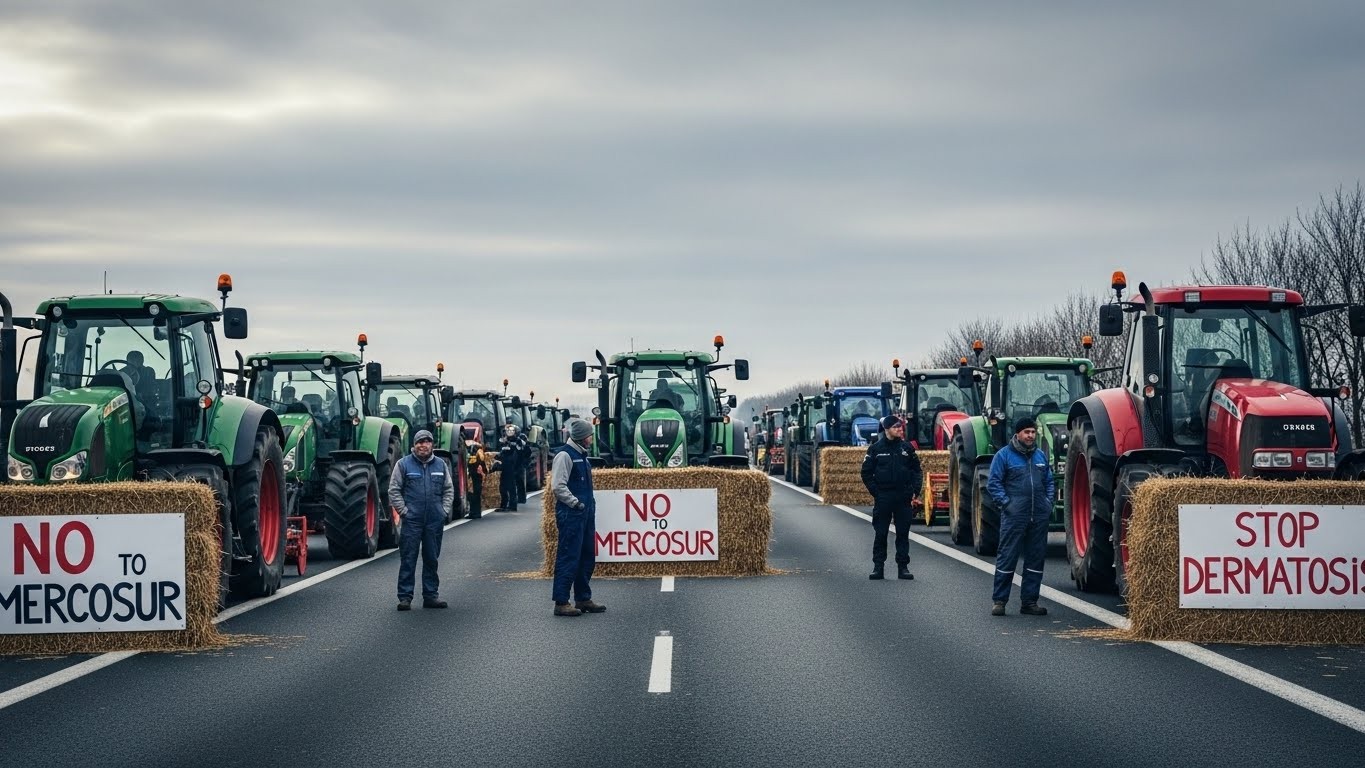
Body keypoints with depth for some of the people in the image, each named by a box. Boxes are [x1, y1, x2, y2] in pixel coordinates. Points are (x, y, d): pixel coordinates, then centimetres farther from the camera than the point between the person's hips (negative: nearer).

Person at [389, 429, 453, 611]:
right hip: (412, 521, -4)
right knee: (408, 560, -3)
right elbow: (393, 490, -1)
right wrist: (404, 511, -7)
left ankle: (431, 595, 17)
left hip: (435, 521, 4)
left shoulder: (440, 465, 10)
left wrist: (443, 510, 5)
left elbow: (449, 489, 17)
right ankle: (405, 597, 0)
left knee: (432, 559, 10)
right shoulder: (404, 464, -1)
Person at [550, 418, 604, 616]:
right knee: (568, 558, -8)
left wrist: (588, 504, 13)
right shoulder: (565, 456, -13)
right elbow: (558, 486, -19)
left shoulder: (581, 455, 16)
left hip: (585, 514, 10)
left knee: (587, 556, 14)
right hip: (570, 514, -10)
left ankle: (583, 598, 23)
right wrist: (576, 503, -16)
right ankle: (561, 602, -5)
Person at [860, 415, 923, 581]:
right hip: (883, 497, -2)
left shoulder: (907, 448, 6)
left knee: (903, 533, 4)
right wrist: (875, 492, -5)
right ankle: (878, 567, 6)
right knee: (880, 533, 1)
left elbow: (917, 470, 12)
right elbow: (866, 473, 3)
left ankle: (903, 567, 9)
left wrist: (914, 490, 0)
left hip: (903, 497, 2)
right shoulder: (875, 448, 0)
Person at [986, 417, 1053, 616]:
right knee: (1007, 557, -5)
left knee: (1036, 559, 7)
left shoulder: (1040, 456, 15)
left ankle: (1029, 601, 15)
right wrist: (1005, 503, -13)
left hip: (1039, 516, 6)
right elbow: (993, 484, -3)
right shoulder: (1004, 455, -2)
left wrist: (1048, 501, 8)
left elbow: (1049, 482, 23)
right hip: (1014, 516, -5)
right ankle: (999, 600, 1)